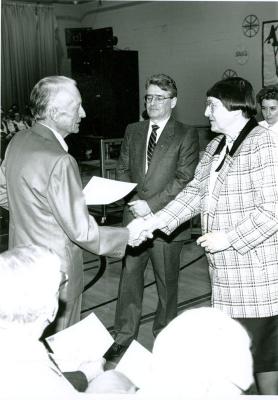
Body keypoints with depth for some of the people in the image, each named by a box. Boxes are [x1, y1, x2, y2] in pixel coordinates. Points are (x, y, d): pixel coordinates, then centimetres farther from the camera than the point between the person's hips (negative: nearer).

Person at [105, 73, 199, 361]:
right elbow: (122, 169, 14)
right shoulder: (132, 131, 12)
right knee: (129, 275, 7)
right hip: (134, 217, 4)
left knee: (166, 281, 9)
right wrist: (132, 200, -4)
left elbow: (184, 179, -11)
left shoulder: (186, 135, -3)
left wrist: (151, 204, -17)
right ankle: (124, 336, 19)